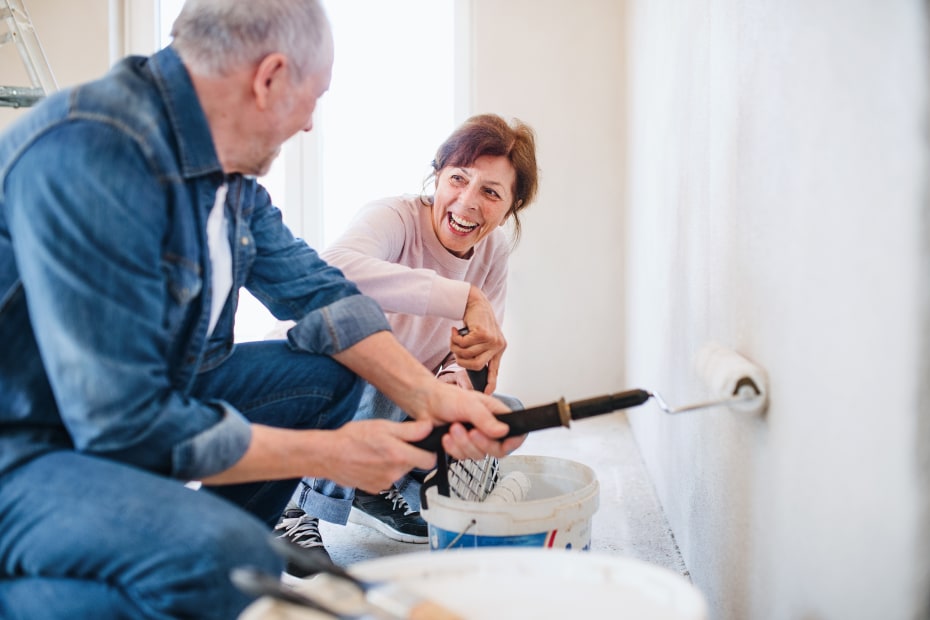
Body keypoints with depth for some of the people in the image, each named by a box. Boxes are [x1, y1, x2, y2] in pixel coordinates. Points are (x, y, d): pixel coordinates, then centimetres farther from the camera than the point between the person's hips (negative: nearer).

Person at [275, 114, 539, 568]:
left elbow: (482, 350, -2)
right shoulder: (394, 219, -27)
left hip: (403, 410, 7)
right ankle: (298, 510, -12)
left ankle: (380, 491, 10)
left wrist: (457, 373, -28)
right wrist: (464, 298, -56)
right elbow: (334, 270, -52)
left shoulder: (494, 252, -5)